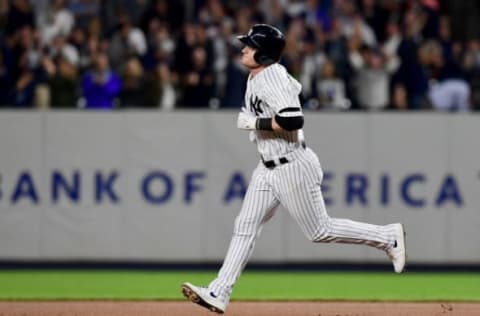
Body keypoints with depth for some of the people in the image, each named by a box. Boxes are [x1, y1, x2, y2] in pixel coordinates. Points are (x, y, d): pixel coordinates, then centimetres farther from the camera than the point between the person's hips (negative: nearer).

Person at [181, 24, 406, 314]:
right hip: (268, 169, 9)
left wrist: (254, 122, -25)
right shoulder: (256, 78, 7)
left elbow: (294, 120, -35)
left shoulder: (272, 81, -22)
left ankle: (389, 236, 16)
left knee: (320, 231, 1)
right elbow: (293, 87, 26)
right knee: (245, 227, 3)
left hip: (293, 167, -9)